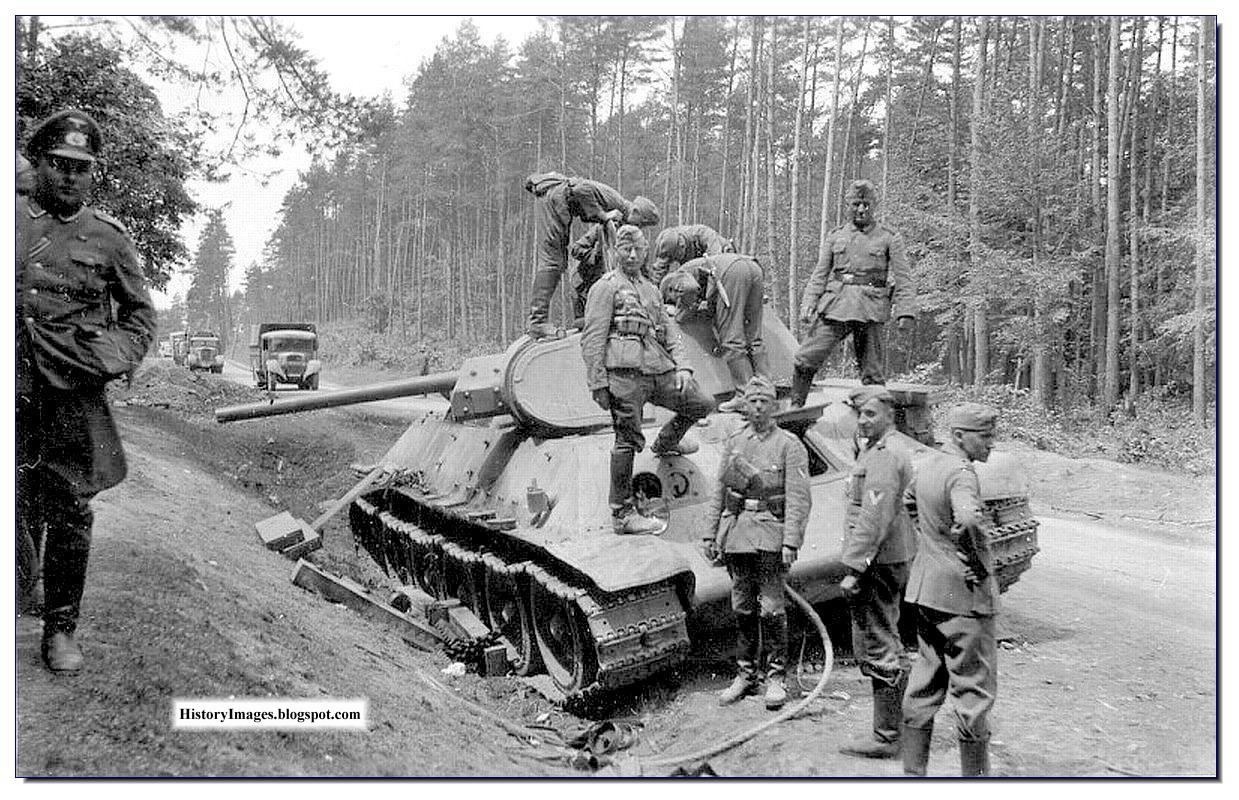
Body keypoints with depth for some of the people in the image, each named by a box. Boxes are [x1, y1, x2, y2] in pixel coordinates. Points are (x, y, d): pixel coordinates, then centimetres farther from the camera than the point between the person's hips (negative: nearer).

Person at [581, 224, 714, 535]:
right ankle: (622, 514, 2)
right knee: (628, 442, -7)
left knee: (702, 404, 12)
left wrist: (681, 366, 8)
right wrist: (598, 384, -12)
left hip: (659, 372, 7)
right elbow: (592, 338, -5)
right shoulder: (606, 287, 2)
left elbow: (670, 331, 25)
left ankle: (666, 443, 39)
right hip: (624, 373, -7)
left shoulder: (651, 290, 25)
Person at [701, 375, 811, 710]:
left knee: (771, 608, -2)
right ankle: (746, 674, 22)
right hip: (736, 534, 5)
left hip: (770, 535, -5)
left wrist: (790, 542, -17)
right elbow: (719, 492, 15)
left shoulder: (789, 445, -2)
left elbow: (798, 499, -9)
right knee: (742, 608, 11)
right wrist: (710, 535, 11)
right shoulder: (733, 442, 13)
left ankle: (777, 677, 10)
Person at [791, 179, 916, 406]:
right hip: (834, 305, 2)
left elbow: (903, 279, 3)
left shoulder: (889, 238, 7)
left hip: (870, 309, -2)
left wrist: (906, 312, -8)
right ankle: (795, 409, 8)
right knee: (804, 360, -5)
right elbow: (819, 275, 14)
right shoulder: (836, 236, 15)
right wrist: (808, 304, 0)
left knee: (871, 373, 0)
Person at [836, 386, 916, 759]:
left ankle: (886, 736, 4)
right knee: (885, 644, 19)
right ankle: (901, 724, 31)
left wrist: (853, 568, -23)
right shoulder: (876, 450, 17)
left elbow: (873, 519, -24)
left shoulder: (883, 456, -17)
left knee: (878, 647, -4)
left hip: (878, 564, -11)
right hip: (891, 561, 11)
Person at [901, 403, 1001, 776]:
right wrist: (979, 565, -22)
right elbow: (968, 521, -37)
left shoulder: (928, 467, 10)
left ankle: (913, 769, 24)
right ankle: (975, 773, 13)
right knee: (974, 687, 3)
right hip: (964, 592, -9)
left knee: (926, 681, 16)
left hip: (925, 589, 9)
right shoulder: (961, 473, -18)